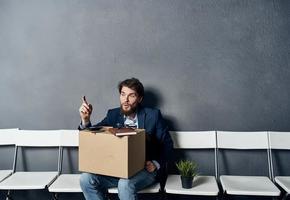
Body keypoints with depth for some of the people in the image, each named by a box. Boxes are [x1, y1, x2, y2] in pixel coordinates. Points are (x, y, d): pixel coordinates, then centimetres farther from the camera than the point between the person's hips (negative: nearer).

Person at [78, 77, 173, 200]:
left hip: (146, 169, -3)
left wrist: (157, 164, -11)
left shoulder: (153, 115, -3)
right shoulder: (113, 114, 5)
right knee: (86, 179, -18)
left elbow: (167, 143, 2)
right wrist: (85, 120, -16)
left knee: (125, 184, -33)